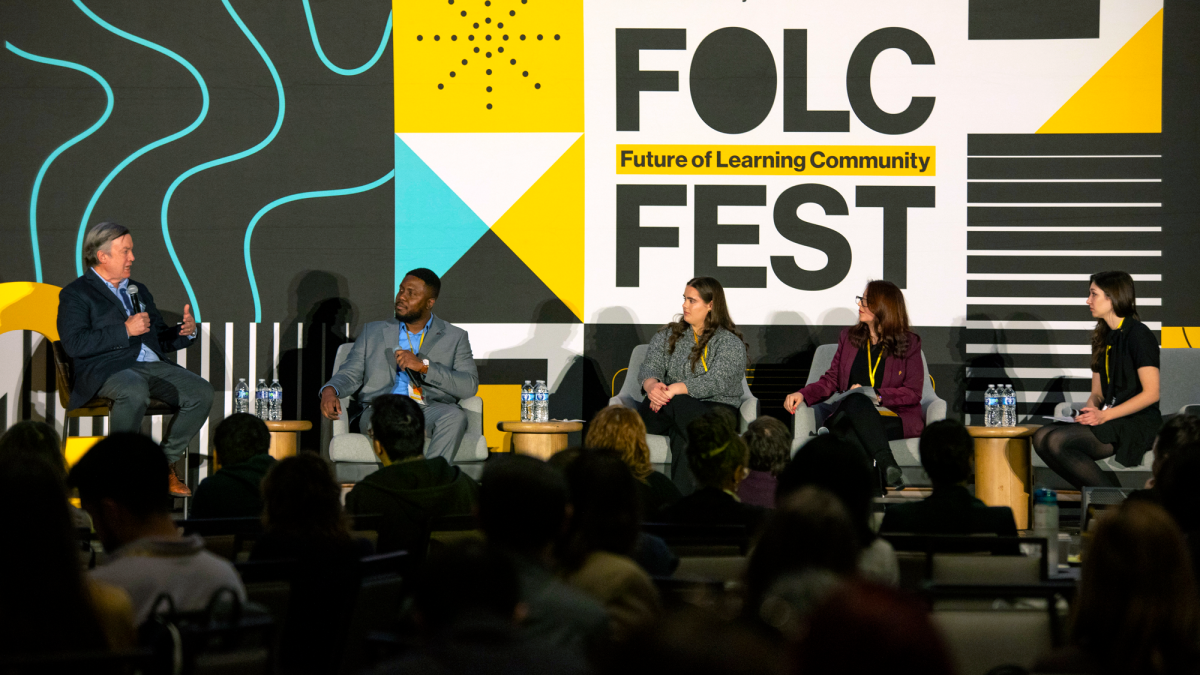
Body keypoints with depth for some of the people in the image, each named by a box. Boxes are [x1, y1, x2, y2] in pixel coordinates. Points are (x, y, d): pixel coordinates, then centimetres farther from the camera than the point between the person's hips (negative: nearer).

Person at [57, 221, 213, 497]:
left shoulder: (138, 290, 28)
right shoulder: (76, 294, 6)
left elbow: (159, 339, 30)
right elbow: (74, 344, -10)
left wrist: (185, 331, 7)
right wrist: (125, 330, -13)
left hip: (152, 365, 6)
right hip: (106, 369, -6)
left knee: (201, 392, -18)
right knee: (135, 391, -40)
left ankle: (165, 463, -5)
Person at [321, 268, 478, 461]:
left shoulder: (455, 337, 18)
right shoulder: (373, 332, 25)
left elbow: (470, 386, 4)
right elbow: (351, 373, 16)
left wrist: (423, 366, -7)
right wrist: (330, 390, -8)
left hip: (431, 409, 0)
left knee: (455, 416, -36)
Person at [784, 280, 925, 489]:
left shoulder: (909, 343, 11)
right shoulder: (849, 337, 22)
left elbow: (913, 393, 4)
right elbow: (831, 380, 19)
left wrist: (877, 396, -9)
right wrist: (802, 394, 1)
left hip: (895, 417, -2)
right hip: (851, 413, 2)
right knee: (857, 400, -38)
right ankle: (887, 464, -55)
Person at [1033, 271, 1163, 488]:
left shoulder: (1138, 334, -7)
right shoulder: (1103, 338, 19)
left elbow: (1152, 393, -13)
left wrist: (1105, 415, -18)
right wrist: (1089, 409, -4)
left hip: (1138, 422, -8)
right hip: (1110, 422, 8)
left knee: (1058, 441, -27)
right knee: (1042, 437, -15)